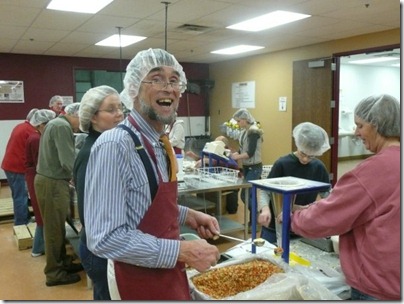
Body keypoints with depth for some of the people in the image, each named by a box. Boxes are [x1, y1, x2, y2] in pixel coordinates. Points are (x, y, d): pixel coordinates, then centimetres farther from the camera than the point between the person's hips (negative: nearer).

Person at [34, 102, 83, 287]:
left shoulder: (56, 123, 15)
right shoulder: (62, 127, -17)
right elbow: (68, 162, -22)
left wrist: (72, 177, 13)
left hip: (50, 179, 10)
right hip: (53, 183, -10)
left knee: (57, 227, 17)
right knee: (54, 229, 1)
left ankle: (63, 262, 30)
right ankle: (54, 273, 12)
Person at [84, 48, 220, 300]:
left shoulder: (159, 144, 2)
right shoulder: (115, 145, -25)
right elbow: (105, 238, -28)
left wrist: (187, 215, -1)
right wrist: (181, 251, -26)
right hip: (141, 282, -8)